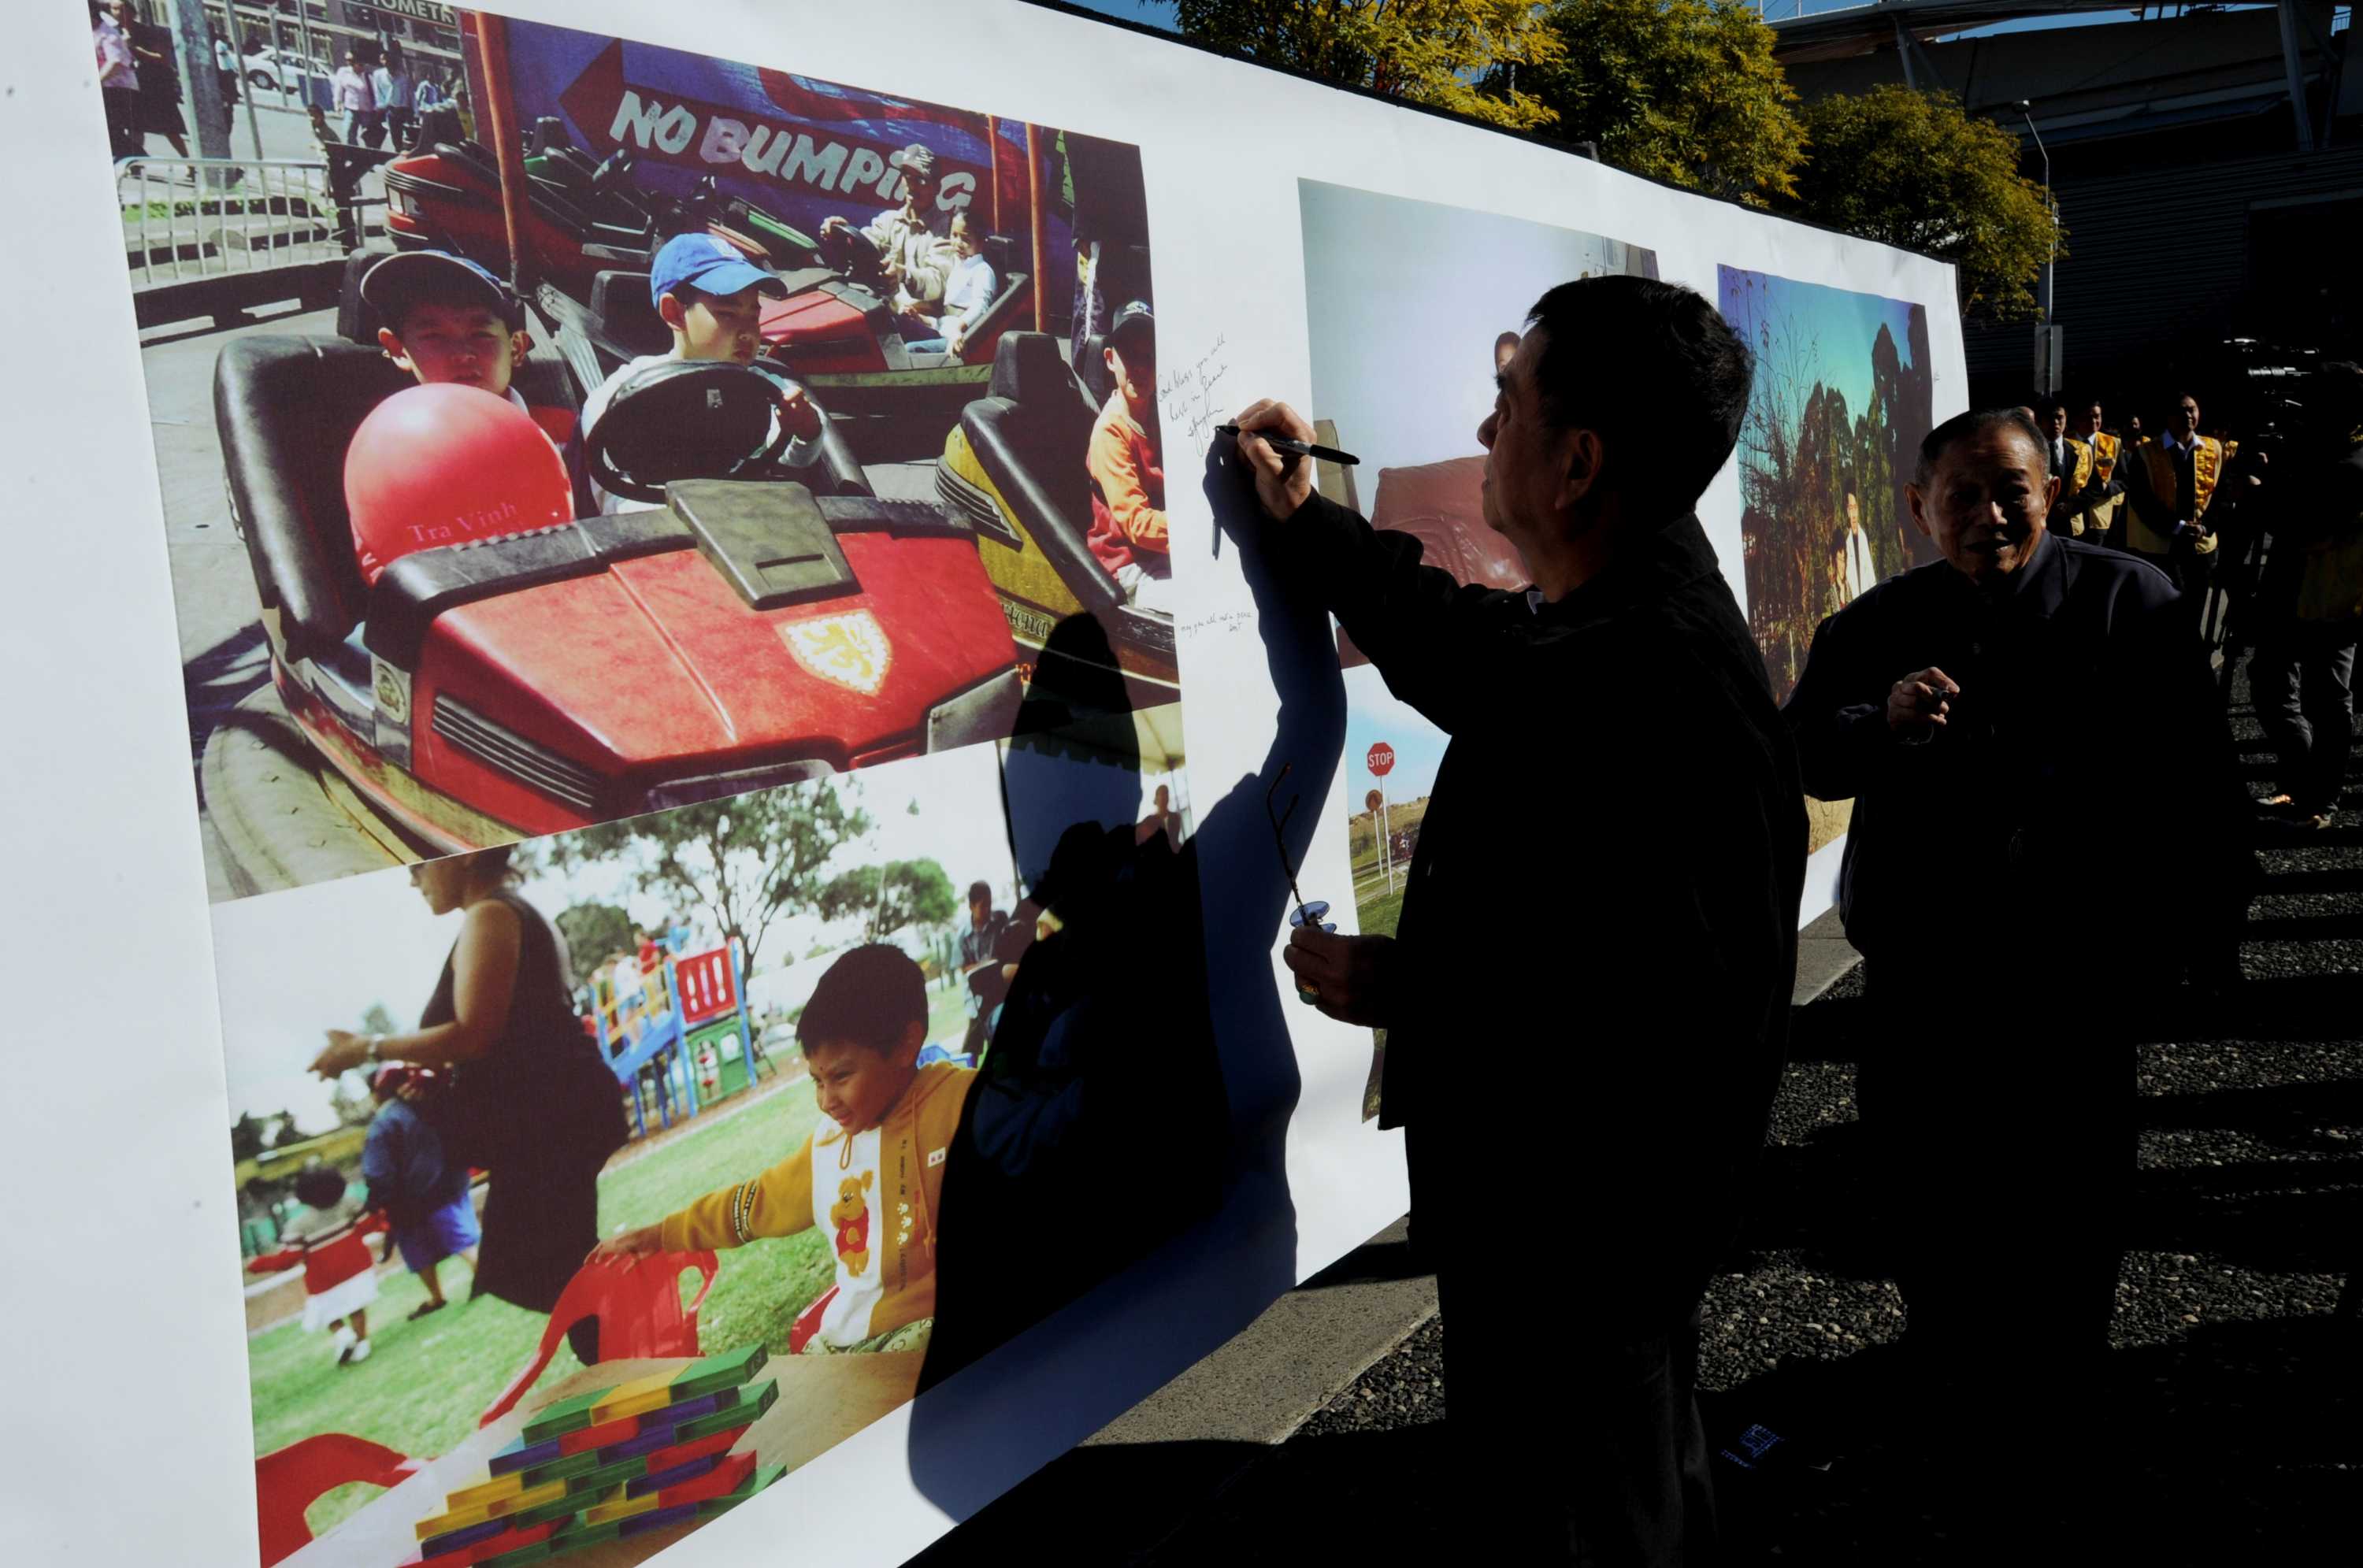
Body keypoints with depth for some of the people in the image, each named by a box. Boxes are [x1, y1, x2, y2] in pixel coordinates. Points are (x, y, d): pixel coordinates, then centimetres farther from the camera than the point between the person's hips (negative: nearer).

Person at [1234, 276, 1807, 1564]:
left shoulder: (1656, 694, -32)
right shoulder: (1627, 614, 1)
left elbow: (1669, 1015, -34)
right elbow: (1467, 649, 21)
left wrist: (1396, 988, -23)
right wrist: (1307, 519, 21)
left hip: (1576, 1241, -10)